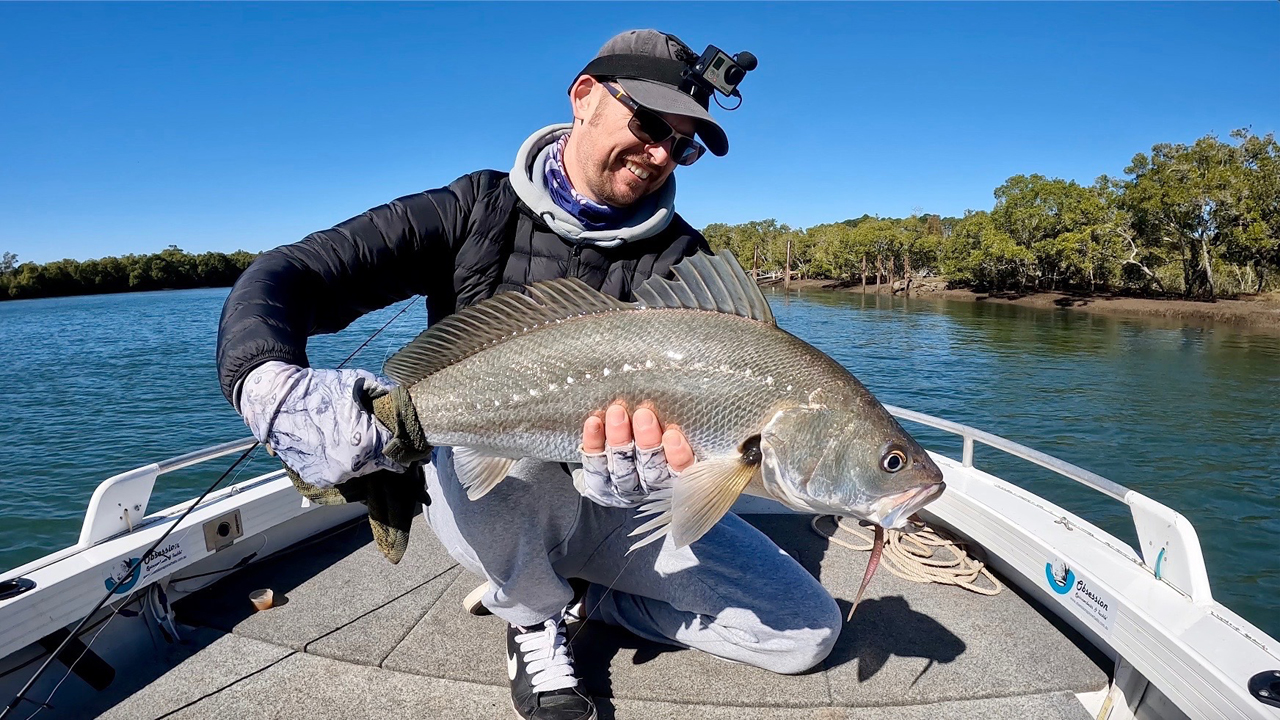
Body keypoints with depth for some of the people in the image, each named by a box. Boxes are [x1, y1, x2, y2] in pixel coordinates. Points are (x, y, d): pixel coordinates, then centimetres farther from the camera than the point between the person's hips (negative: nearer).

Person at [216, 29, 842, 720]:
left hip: (613, 502, 2)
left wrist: (642, 465, -45)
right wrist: (271, 382, -37)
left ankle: (588, 592, 12)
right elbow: (282, 275, -14)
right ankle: (533, 623, -6)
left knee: (807, 630, -7)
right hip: (482, 497, -1)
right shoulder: (476, 210, -8)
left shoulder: (679, 260, -5)